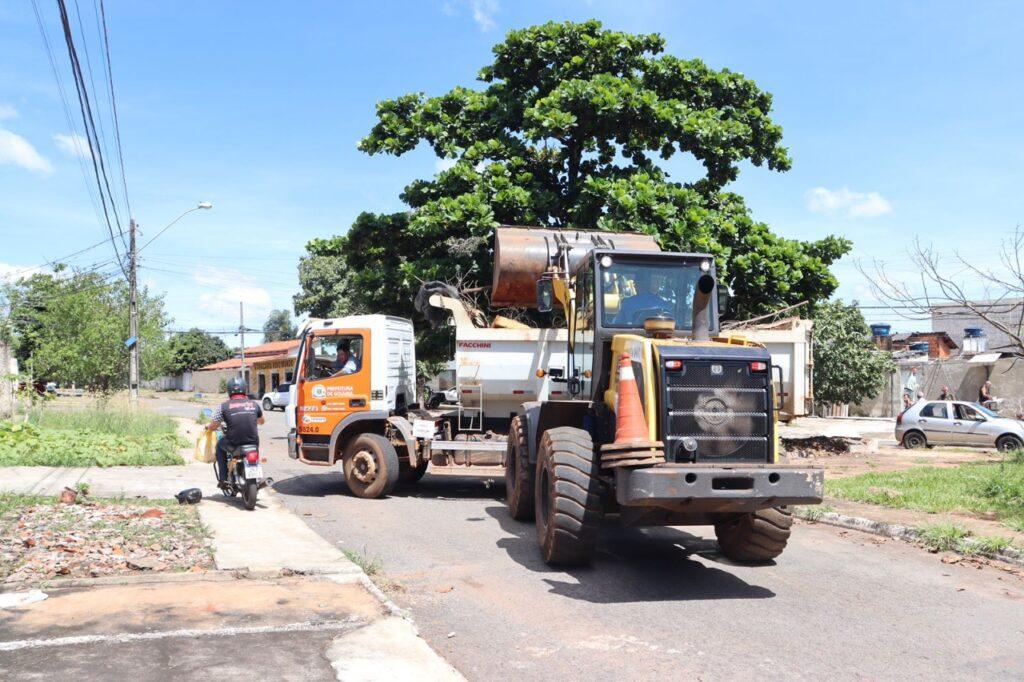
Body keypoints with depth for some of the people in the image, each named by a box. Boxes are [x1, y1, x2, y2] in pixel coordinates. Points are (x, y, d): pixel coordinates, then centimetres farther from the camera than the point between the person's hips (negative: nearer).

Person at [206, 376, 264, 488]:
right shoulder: (254, 404, 6)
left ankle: (223, 479, 25)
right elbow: (261, 421, 24)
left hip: (234, 443, -2)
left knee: (220, 445, 30)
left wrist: (207, 427, 28)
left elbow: (213, 426, 4)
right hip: (253, 441, 2)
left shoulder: (224, 406, -2)